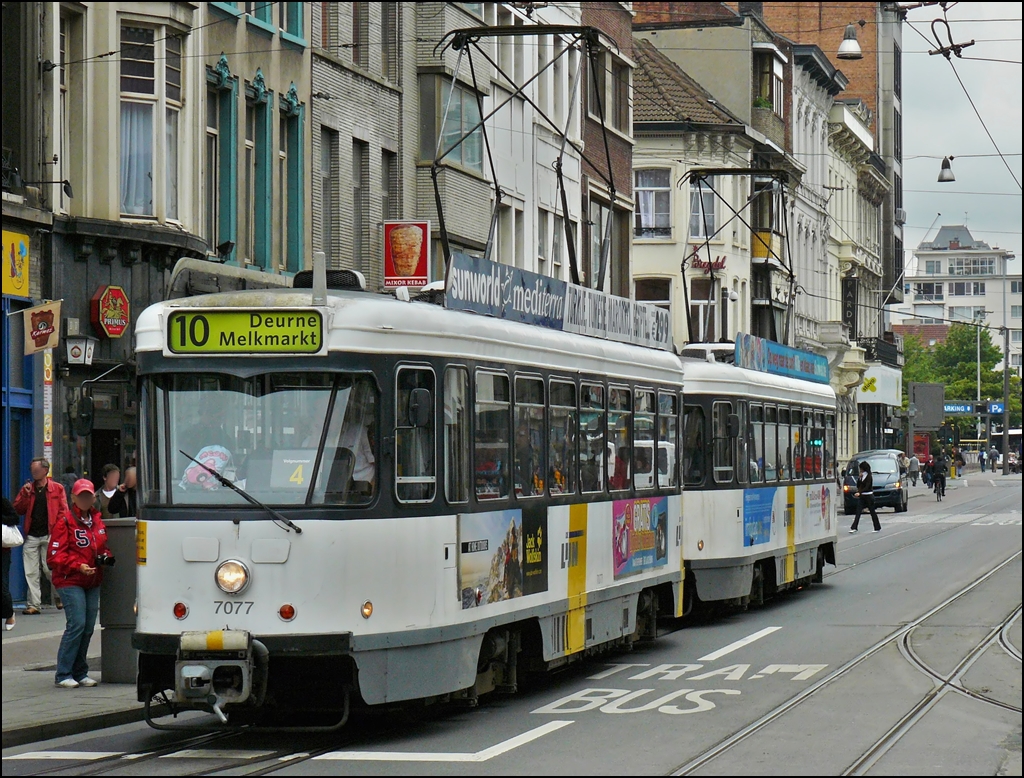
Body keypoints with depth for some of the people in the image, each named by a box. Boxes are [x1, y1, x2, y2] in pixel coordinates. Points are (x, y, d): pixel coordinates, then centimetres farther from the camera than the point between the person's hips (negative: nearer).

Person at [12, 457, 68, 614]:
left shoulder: (57, 489, 3)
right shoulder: (27, 488, 13)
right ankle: (34, 604, 4)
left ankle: (60, 596, 16)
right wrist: (25, 494, -7)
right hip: (31, 536, 4)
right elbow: (18, 509, 8)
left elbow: (63, 511, 1)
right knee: (31, 572, 0)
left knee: (49, 568, -7)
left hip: (49, 536, -4)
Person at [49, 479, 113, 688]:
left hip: (92, 582, 7)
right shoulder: (65, 522, -7)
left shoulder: (98, 521, 13)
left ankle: (80, 673, 15)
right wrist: (77, 566, -22)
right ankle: (63, 675, -7)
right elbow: (54, 557, -11)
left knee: (88, 628, 6)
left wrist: (106, 557, 4)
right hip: (70, 582, -7)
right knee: (77, 624, -14)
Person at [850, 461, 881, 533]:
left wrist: (859, 493, -35)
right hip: (861, 496, 6)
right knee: (858, 512, -6)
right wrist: (859, 478, -6)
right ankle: (854, 528, -15)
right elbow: (858, 486, 9)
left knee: (872, 512, 4)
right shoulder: (861, 476, 10)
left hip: (869, 496, -6)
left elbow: (867, 486, -23)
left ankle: (878, 528, 17)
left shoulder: (868, 476, -12)